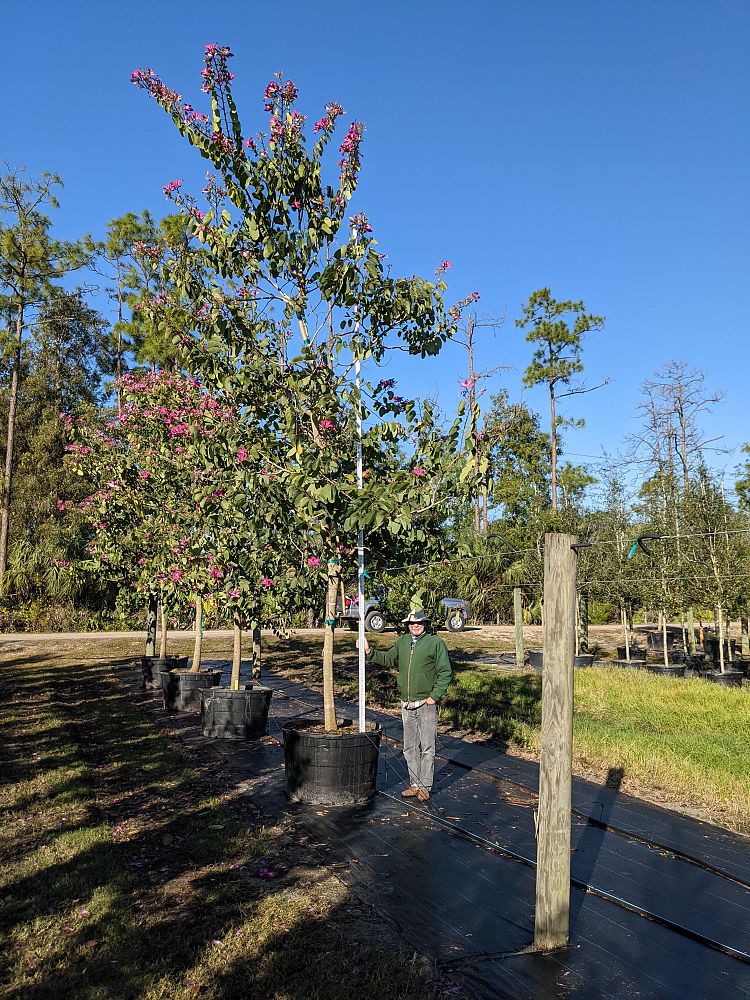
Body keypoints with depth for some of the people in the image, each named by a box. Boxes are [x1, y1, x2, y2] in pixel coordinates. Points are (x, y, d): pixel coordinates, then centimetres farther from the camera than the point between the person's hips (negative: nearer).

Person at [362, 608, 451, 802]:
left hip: (426, 704, -5)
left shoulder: (436, 643, -6)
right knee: (410, 748, 12)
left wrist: (434, 696, -12)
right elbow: (388, 659, 22)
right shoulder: (402, 642, 9)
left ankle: (425, 786, 12)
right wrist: (369, 652, 10)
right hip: (406, 705, 5)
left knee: (427, 747, 1)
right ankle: (415, 785, 23)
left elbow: (445, 673, -7)